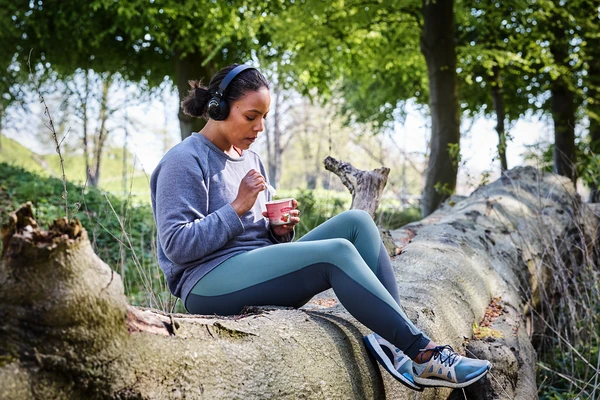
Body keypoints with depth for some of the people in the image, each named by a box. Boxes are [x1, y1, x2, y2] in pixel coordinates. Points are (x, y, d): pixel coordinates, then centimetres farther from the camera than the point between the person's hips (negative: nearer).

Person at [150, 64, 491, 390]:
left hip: (261, 271, 8)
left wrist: (280, 230, -3)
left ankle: (396, 343, -21)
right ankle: (423, 353, -23)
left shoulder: (249, 158, 19)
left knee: (357, 222, -10)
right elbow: (176, 245, -15)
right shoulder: (184, 162, -6)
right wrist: (237, 207, -18)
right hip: (210, 284, -8)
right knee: (336, 252, -27)